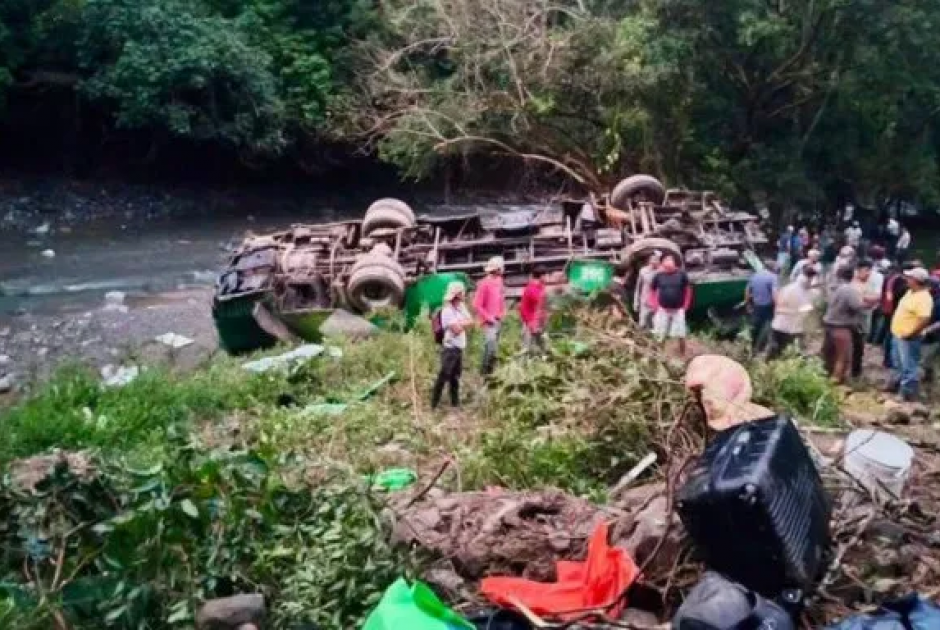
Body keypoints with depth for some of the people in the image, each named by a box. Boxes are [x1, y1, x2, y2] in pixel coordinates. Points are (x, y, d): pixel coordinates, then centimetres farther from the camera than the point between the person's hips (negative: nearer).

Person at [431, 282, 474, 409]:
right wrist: (464, 323, -4)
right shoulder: (447, 310, -17)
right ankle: (434, 404, 0)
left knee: (455, 376, 17)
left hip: (459, 347, 8)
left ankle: (455, 402, 28)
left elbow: (471, 321, 4)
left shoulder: (461, 306, 9)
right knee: (444, 376, -7)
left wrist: (460, 323, -12)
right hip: (450, 348, -8)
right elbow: (457, 329, -21)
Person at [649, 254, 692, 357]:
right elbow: (652, 290, 7)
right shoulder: (659, 275, -3)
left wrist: (685, 306, 0)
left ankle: (682, 356, 20)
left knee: (681, 335, 4)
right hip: (662, 310, 1)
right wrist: (654, 306, -2)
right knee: (659, 336, 4)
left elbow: (688, 290, 4)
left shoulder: (681, 274, -5)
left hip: (678, 310, 0)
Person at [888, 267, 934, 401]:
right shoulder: (911, 292, 8)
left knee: (908, 366, -1)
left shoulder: (923, 298, -24)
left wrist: (910, 334, -24)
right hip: (898, 334, 10)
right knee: (899, 363, 25)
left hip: (908, 338, -10)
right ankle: (898, 383, 41)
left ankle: (908, 392, 8)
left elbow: (925, 320, -32)